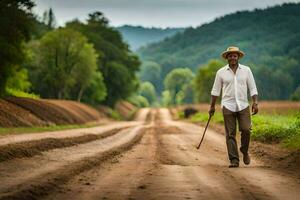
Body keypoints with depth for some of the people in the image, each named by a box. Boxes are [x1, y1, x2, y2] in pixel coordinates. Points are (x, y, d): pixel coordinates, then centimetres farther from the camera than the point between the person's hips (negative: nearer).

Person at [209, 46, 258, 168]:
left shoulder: (246, 70, 5)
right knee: (230, 134, -3)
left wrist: (255, 103, -5)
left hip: (243, 106, 0)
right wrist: (212, 106, 11)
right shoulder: (221, 72, 5)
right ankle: (234, 160, 0)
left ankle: (244, 151, 15)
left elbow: (252, 88, 6)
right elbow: (215, 90, 11)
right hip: (228, 106, 0)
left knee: (246, 130, -12)